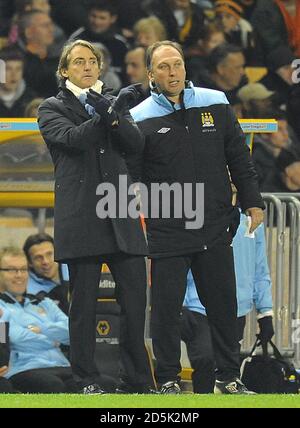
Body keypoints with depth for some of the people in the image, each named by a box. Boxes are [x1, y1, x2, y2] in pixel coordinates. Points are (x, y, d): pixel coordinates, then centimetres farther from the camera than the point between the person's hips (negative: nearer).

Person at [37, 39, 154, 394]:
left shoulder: (113, 103, 19)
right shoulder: (52, 109, 8)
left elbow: (136, 144, 4)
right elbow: (71, 138, -12)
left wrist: (113, 116, -13)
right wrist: (105, 115, -24)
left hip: (121, 215, 3)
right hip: (81, 216, -3)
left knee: (135, 298, -2)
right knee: (84, 302, -3)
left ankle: (137, 380, 3)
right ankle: (85, 380, 3)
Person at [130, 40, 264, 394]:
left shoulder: (215, 104, 7)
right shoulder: (140, 119, -1)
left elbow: (239, 158, 12)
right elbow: (132, 178, 0)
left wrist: (252, 202, 8)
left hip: (215, 229, 3)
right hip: (166, 231, -2)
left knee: (223, 304, 7)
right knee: (166, 306, 0)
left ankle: (228, 376, 16)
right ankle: (168, 379, 10)